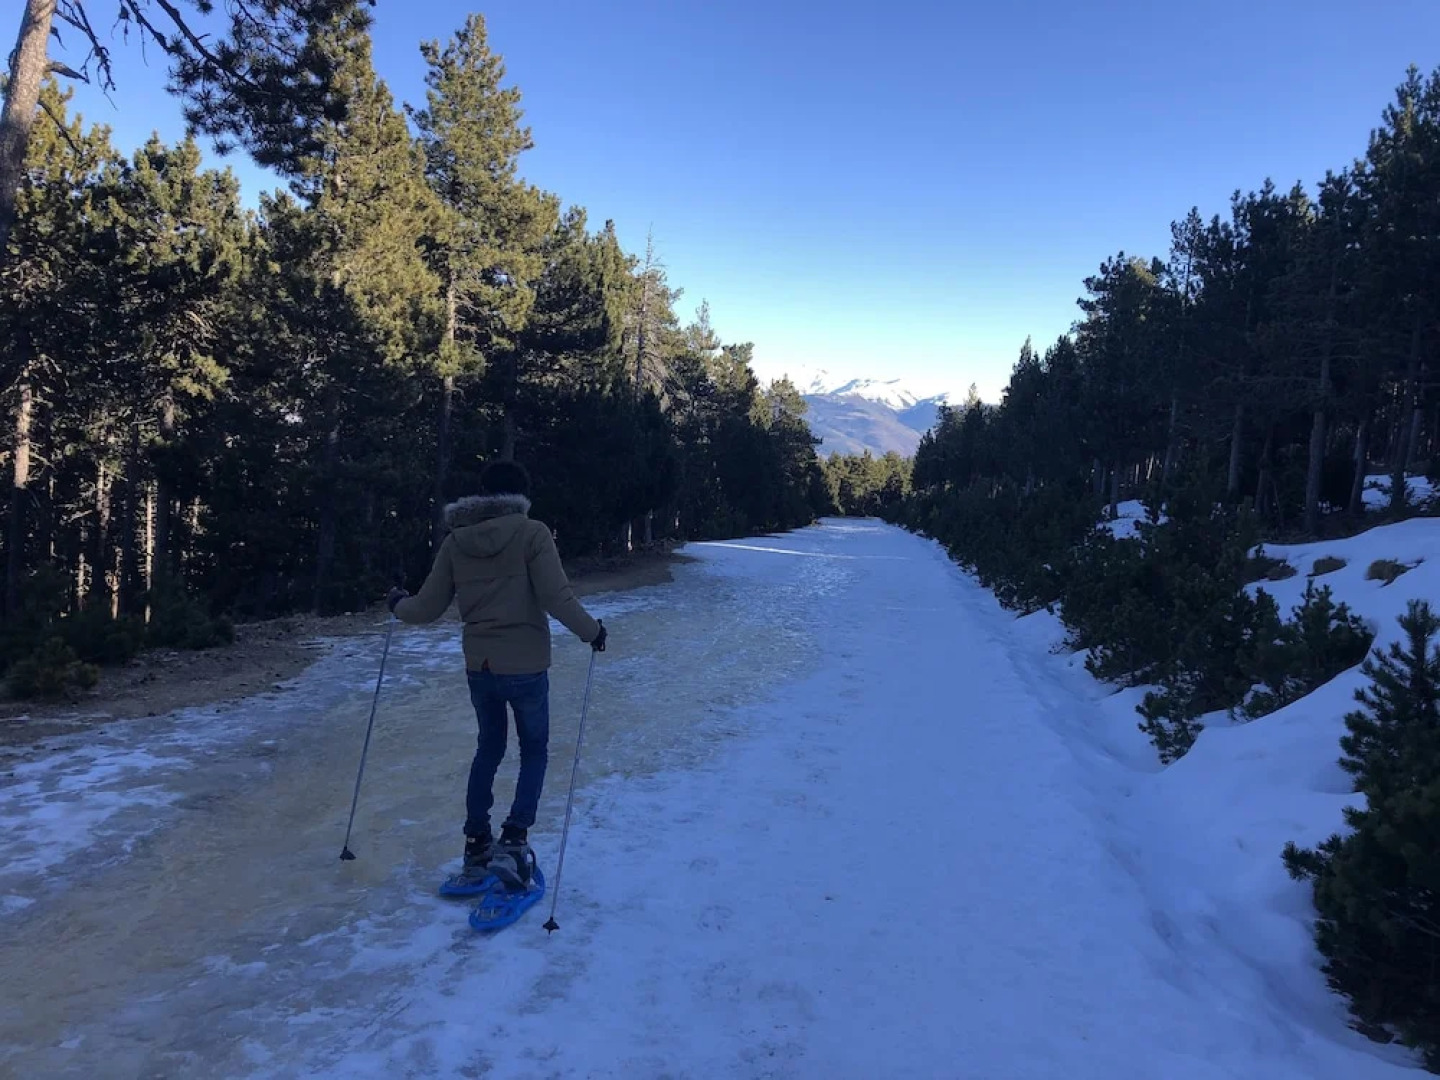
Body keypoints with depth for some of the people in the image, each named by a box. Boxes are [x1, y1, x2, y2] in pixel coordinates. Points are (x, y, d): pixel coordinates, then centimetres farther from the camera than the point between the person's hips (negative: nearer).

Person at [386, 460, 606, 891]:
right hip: (525, 667, -4)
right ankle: (513, 843, 0)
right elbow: (557, 597, -18)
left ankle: (477, 848, 26)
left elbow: (428, 608, 4)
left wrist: (398, 605, 25)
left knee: (489, 749, 23)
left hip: (479, 667, 4)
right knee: (534, 751, 15)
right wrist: (592, 631, -3)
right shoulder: (531, 533, -12)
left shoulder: (455, 541, 1)